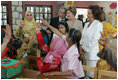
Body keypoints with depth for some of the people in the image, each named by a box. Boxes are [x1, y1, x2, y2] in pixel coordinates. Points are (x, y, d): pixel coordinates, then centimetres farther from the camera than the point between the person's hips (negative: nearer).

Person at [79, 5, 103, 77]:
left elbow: (94, 40, -16)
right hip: (85, 53, 8)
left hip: (92, 53, -8)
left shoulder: (98, 24, -11)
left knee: (90, 75, -1)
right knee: (85, 73, 14)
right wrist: (81, 45, 2)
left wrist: (84, 48, -9)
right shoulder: (87, 24, 13)